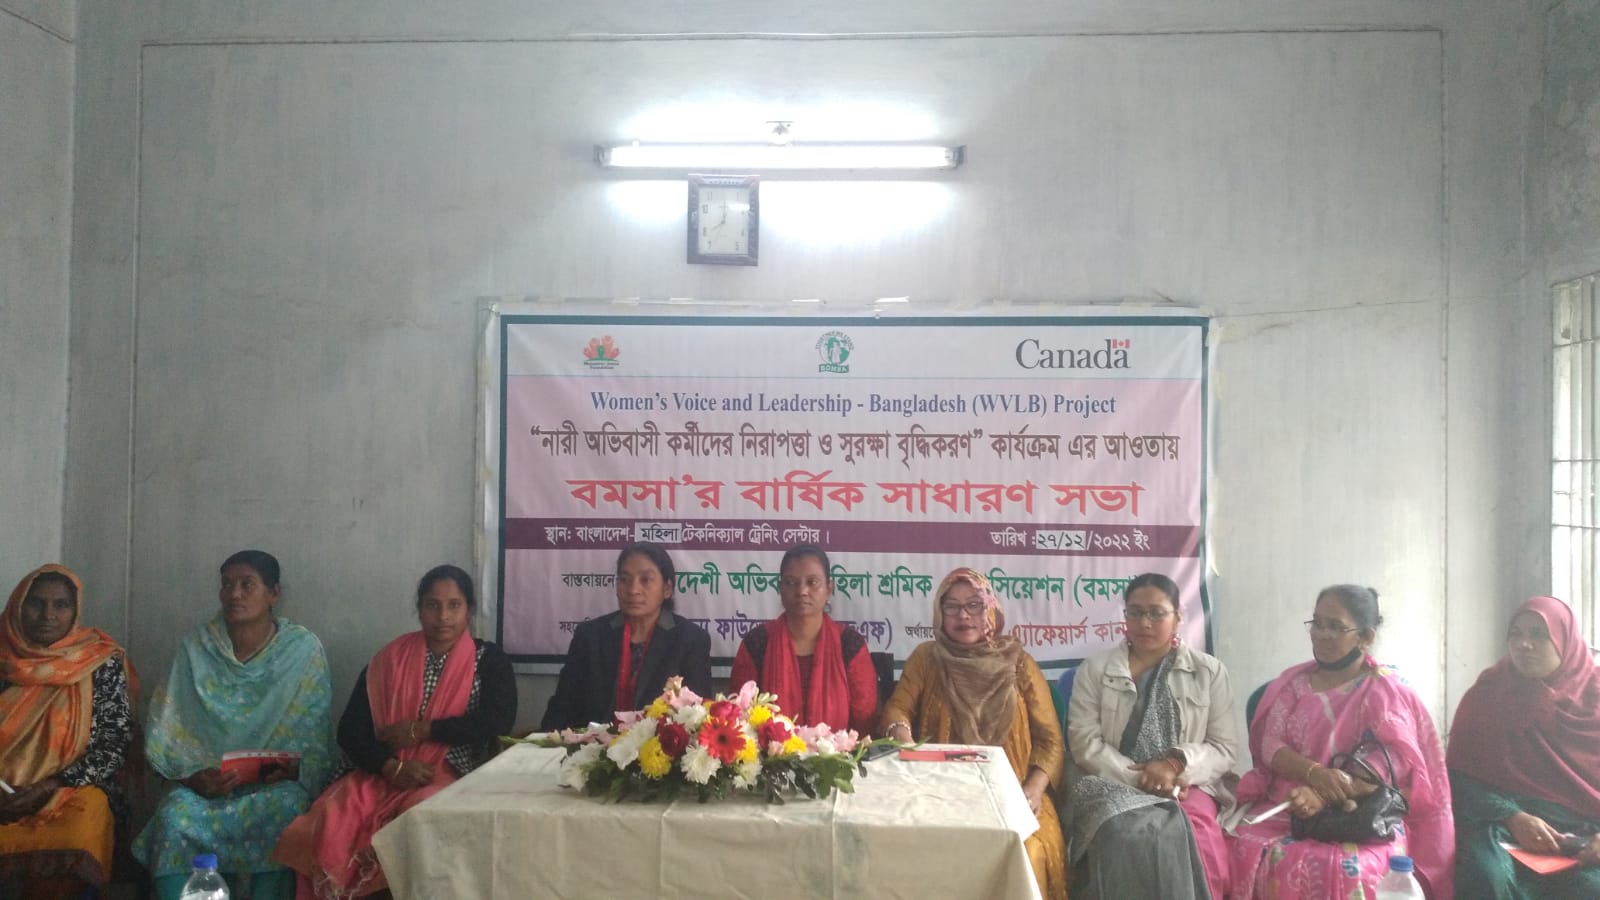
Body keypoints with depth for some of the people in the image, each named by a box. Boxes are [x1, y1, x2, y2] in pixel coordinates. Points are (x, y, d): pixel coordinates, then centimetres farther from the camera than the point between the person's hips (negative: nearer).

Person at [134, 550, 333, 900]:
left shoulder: (304, 650, -1)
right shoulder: (195, 647, 4)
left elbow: (315, 732, 0)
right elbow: (167, 729, 3)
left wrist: (293, 768, -20)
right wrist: (192, 775, -14)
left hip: (275, 784, -1)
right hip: (204, 782, 2)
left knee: (286, 806, -34)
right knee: (176, 813, -30)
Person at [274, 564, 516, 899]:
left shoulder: (488, 660, 6)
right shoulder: (391, 659, 11)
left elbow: (498, 721, -10)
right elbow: (351, 730, 5)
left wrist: (419, 730, -10)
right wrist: (392, 767, -12)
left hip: (455, 779, -2)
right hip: (384, 776, 3)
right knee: (327, 826, -26)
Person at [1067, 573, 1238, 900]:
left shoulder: (1210, 672, 11)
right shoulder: (1095, 669, 9)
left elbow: (1226, 748, 7)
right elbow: (1084, 742, 1)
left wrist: (1176, 765, -12)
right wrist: (1141, 778, -12)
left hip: (1186, 787, 1)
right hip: (1116, 788, 0)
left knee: (1191, 846, -34)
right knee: (1124, 838, -35)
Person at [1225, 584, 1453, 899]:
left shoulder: (1387, 691, 1)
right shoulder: (1291, 682, 13)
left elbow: (1393, 760, -13)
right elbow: (1270, 746, 2)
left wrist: (1323, 796, -26)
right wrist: (1314, 774, -21)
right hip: (1285, 807, 3)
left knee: (1347, 868, -36)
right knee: (1247, 852, -27)